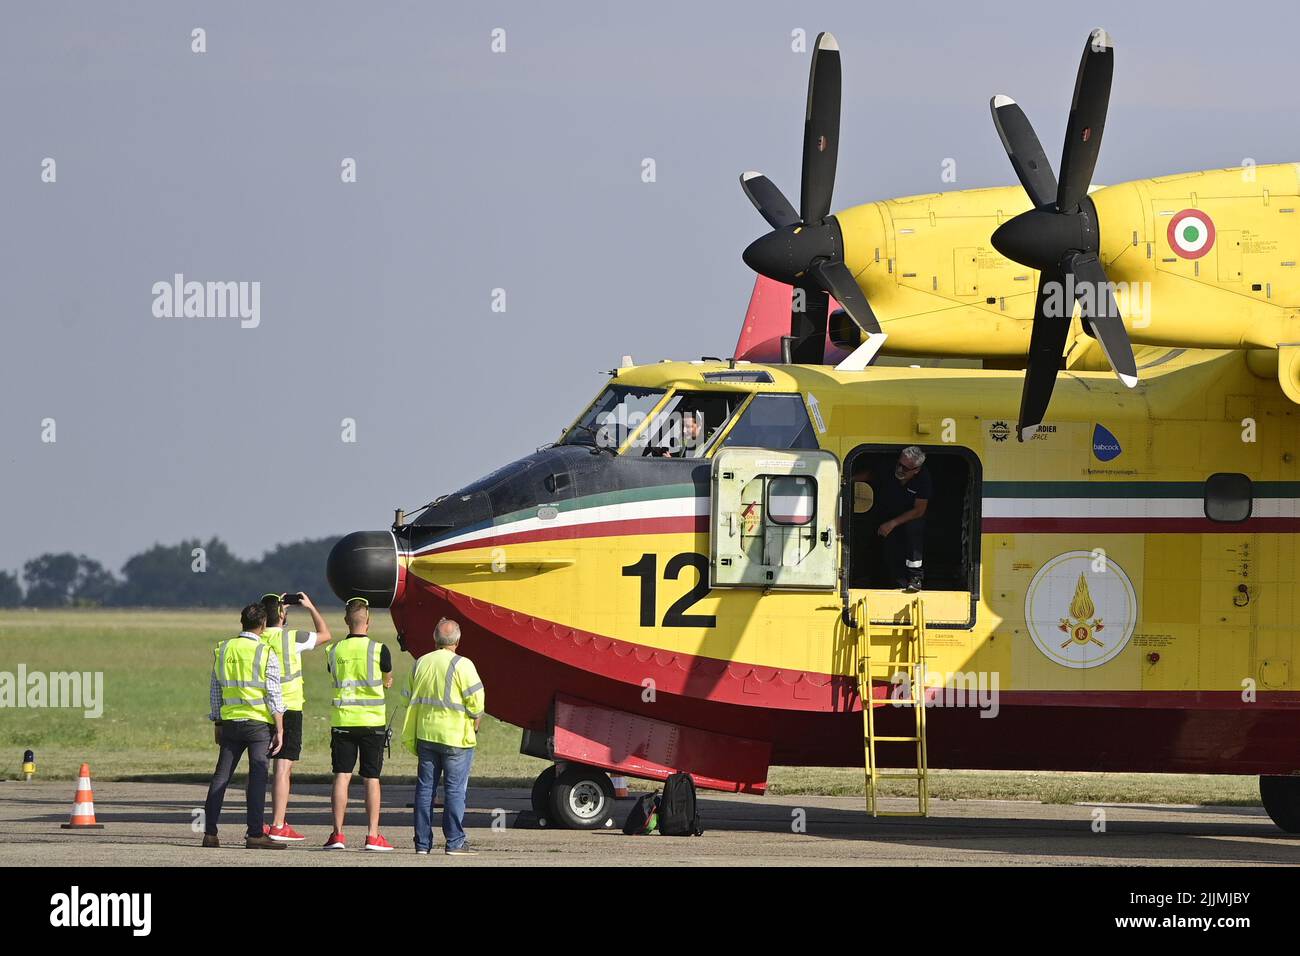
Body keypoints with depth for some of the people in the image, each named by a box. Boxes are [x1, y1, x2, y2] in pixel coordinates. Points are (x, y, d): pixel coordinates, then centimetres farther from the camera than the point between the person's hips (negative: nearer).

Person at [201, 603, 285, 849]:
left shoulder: (222, 650, 7)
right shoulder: (266, 654, -7)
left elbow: (215, 691, 12)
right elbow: (274, 695, -9)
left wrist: (217, 724, 20)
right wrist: (279, 730, -5)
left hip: (230, 722, 4)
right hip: (259, 722, -4)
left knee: (221, 776, 8)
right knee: (257, 778, -4)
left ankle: (209, 832, 6)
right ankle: (255, 834, -8)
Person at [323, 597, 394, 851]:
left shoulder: (334, 651, 0)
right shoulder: (378, 650, -7)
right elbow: (388, 680, 10)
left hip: (342, 721, 2)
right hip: (372, 721, -2)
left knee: (341, 777, 3)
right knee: (371, 779, 2)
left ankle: (337, 834, -1)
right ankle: (372, 836, 1)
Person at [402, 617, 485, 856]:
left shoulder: (421, 663, 10)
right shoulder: (461, 665, -10)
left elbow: (411, 699, 15)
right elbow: (475, 701, -13)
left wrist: (411, 736, 21)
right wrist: (475, 727, 5)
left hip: (425, 735, 5)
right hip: (455, 737, -5)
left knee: (425, 788, 9)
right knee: (455, 789, -1)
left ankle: (422, 842, 10)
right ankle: (455, 842, -2)